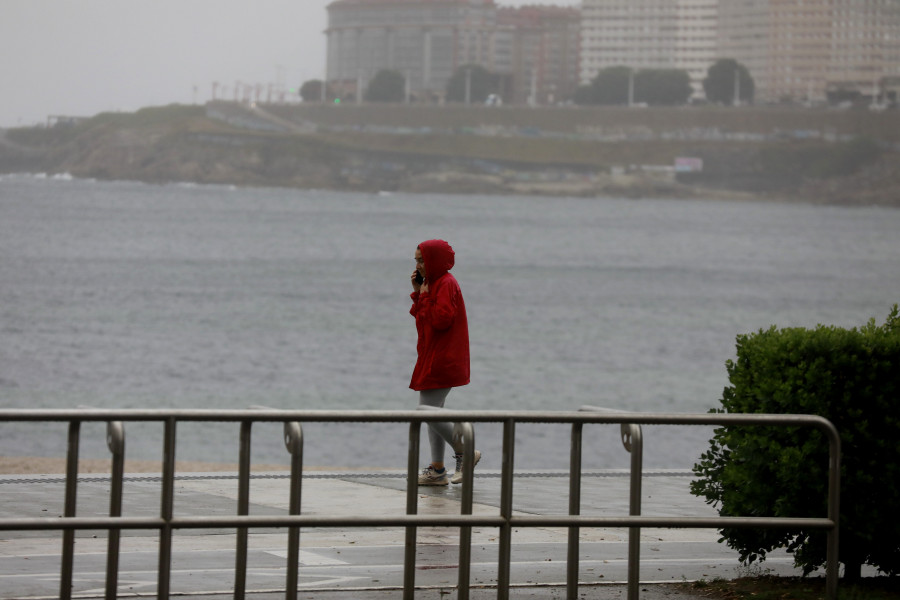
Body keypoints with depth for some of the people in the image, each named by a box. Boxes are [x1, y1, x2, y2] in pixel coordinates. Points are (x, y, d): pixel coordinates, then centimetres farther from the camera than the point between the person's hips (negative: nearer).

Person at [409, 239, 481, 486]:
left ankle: (465, 453, 0)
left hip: (442, 361, -11)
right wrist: (418, 292, 6)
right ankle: (437, 470, 13)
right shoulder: (435, 283, 16)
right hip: (432, 358, 11)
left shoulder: (446, 284, -15)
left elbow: (441, 319, -25)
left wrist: (424, 296, -15)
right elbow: (424, 318, 17)